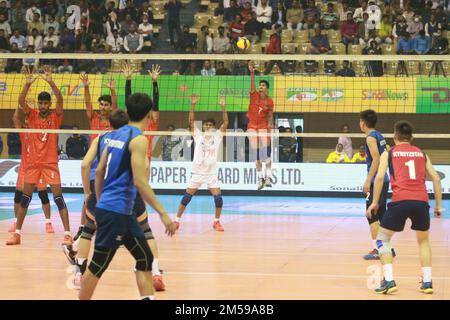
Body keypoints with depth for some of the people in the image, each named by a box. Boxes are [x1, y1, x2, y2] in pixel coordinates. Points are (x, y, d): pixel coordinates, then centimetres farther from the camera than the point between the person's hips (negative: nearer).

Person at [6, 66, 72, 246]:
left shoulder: (55, 117, -1)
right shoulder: (32, 116, 4)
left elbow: (60, 100, -17)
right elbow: (21, 101, -10)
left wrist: (51, 82, -28)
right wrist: (28, 84, -23)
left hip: (50, 163, -3)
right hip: (33, 162, 3)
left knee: (58, 198, -6)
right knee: (25, 198, 6)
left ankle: (67, 234, -5)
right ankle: (17, 234, 12)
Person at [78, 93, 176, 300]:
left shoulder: (116, 135, 11)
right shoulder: (139, 139, -13)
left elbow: (99, 171, 15)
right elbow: (140, 182, -20)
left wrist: (99, 203, 24)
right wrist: (162, 213, -19)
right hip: (115, 211, -9)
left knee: (145, 257, 12)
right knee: (98, 266, -1)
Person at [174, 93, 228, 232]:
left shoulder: (217, 136, 4)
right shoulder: (198, 135, 3)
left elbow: (225, 123, -6)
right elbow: (191, 121, -6)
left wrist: (223, 107, -17)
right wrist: (193, 105, -17)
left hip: (211, 173, 0)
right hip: (197, 172, 0)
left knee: (218, 197, -10)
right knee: (187, 197, -1)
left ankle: (217, 221, 8)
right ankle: (177, 220, 8)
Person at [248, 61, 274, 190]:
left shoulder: (269, 101, -1)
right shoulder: (254, 95, -2)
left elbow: (270, 115, 7)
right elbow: (252, 83, -18)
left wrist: (270, 123, -13)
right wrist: (252, 72, -34)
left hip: (264, 127, -1)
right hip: (252, 126, 1)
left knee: (266, 152, -13)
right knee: (256, 154, 3)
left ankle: (268, 177, -13)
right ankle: (260, 178, 11)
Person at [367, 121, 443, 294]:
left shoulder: (388, 153, 14)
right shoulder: (422, 153, 21)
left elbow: (380, 177, 0)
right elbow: (436, 178, 15)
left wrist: (375, 202, 5)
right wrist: (438, 205, 19)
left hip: (400, 201, -2)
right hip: (421, 201, 3)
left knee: (383, 239, 14)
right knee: (424, 241, 25)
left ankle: (389, 281, 1)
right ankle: (427, 282, 17)